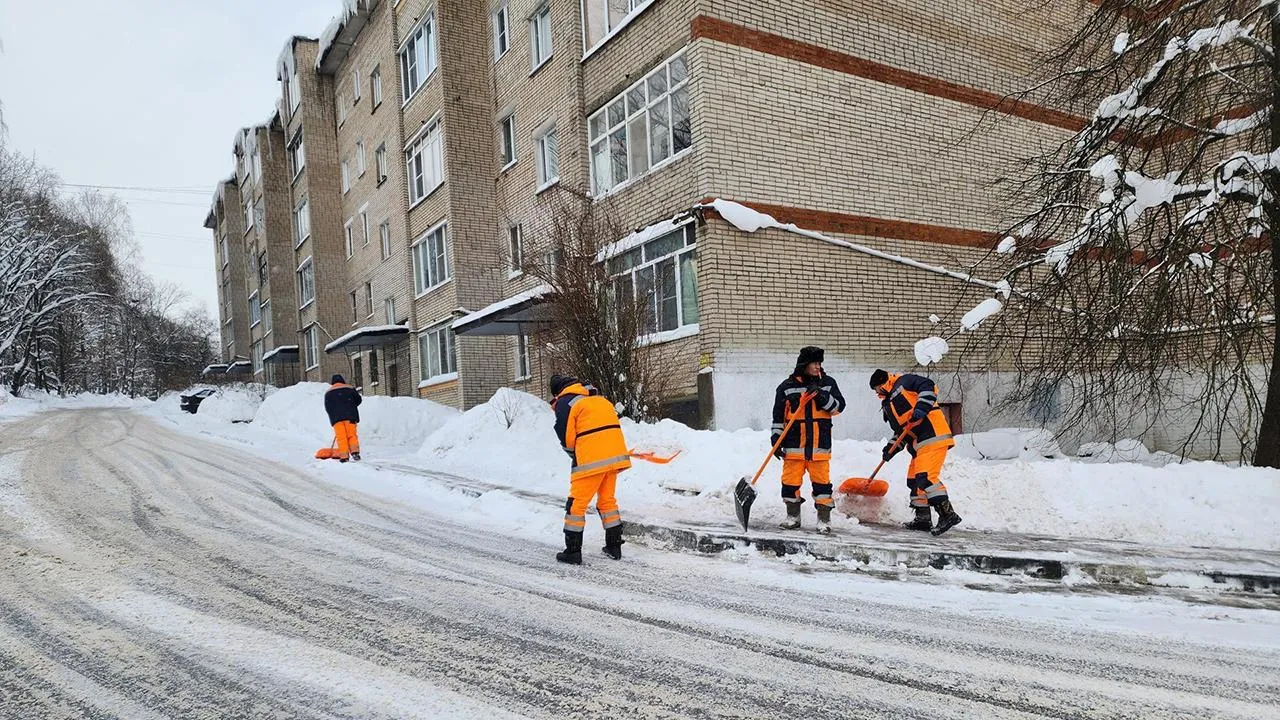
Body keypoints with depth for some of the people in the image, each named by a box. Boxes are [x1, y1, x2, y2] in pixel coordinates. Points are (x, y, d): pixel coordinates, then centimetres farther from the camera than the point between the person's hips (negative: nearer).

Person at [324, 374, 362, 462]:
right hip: (350, 416, 0)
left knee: (341, 437, -1)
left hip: (336, 418, 0)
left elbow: (327, 408, 9)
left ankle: (344, 456, -6)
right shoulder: (349, 388, 11)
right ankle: (355, 452, -10)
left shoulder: (328, 393, 13)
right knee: (352, 434, 4)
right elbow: (358, 399, 8)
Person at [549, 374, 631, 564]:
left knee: (576, 504, 3)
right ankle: (614, 546, 24)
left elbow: (567, 439, -3)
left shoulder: (564, 403, 1)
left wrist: (575, 456, 14)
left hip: (591, 460, -7)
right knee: (607, 500, 19)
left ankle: (573, 551, 5)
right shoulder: (600, 399, 22)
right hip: (616, 455, 7)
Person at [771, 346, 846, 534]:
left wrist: (821, 396, -14)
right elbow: (778, 415, 6)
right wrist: (776, 437, 1)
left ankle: (824, 518, 11)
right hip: (794, 444, 0)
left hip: (820, 443, 0)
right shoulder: (787, 386, 3)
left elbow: (839, 406, 0)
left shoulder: (828, 383, 7)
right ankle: (793, 516, 20)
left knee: (821, 481, 0)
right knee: (791, 481, 4)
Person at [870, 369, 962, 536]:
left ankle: (947, 513, -18)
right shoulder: (888, 405, 25)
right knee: (914, 478, 11)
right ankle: (923, 518, 17)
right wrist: (892, 448, 10)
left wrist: (921, 407, -26)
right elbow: (900, 430, 23)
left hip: (934, 434, -10)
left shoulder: (903, 382, 0)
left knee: (925, 476, -19)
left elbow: (928, 386, -14)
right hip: (919, 443, 10)